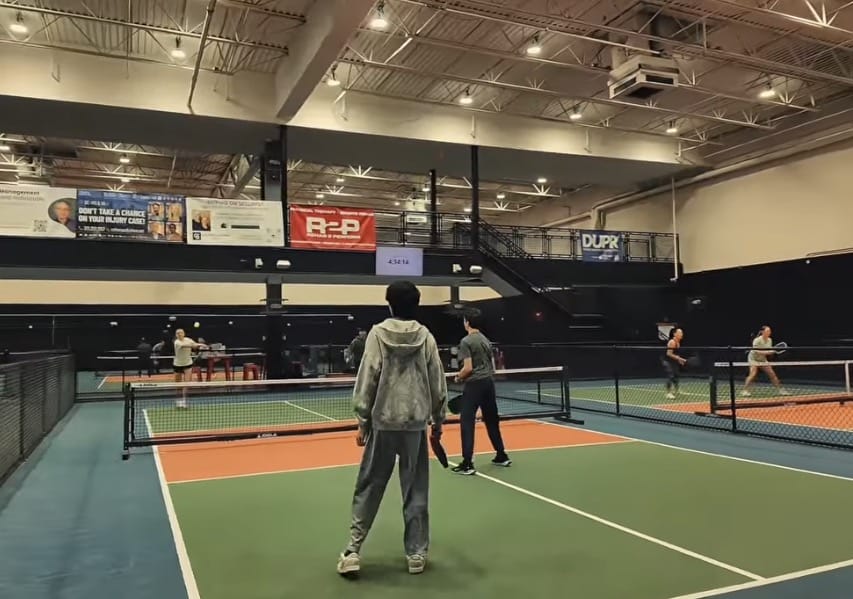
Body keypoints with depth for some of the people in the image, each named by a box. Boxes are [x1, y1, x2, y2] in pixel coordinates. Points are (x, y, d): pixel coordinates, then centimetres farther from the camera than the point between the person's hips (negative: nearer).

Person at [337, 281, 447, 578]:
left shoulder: (378, 334, -4)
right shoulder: (426, 336, 1)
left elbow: (367, 380, -6)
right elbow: (438, 384, 3)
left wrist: (362, 422, 2)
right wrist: (438, 422, 14)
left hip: (383, 423, -1)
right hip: (415, 423, 1)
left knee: (368, 489, 10)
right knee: (416, 492, 10)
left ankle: (352, 551, 11)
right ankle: (416, 554, 17)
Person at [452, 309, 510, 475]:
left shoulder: (466, 341, -11)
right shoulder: (486, 340, 13)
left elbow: (468, 368, -16)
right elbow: (493, 367, 15)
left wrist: (458, 377, 1)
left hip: (474, 384, -8)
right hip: (489, 382, 8)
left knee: (467, 423, -4)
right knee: (492, 420, 17)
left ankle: (467, 464, -6)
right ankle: (502, 456, 25)